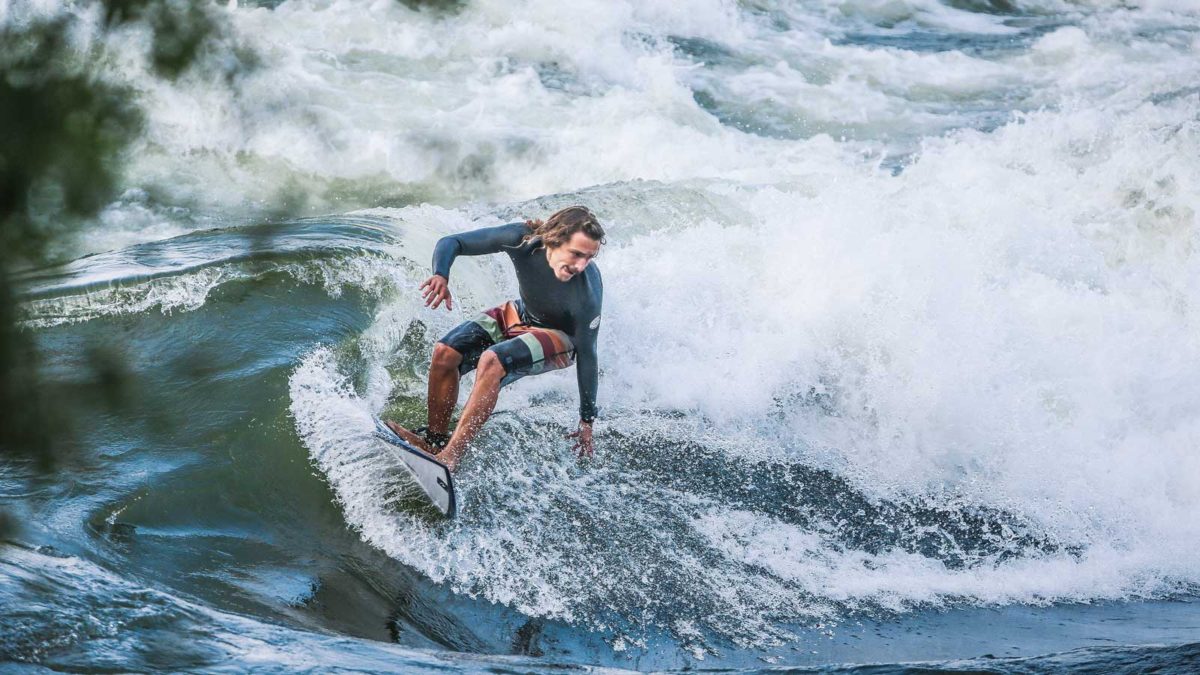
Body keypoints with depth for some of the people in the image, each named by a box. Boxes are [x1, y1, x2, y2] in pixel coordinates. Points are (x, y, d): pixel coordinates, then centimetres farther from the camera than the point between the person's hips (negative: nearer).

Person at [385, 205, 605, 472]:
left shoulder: (587, 292, -37)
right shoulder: (522, 238, -29)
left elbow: (587, 355, -25)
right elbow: (451, 243, -21)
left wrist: (587, 421, -19)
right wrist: (441, 275, -43)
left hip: (561, 337, -5)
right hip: (520, 315, 5)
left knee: (491, 362, -32)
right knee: (446, 352, -14)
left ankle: (450, 457, -29)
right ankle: (434, 438, 5)